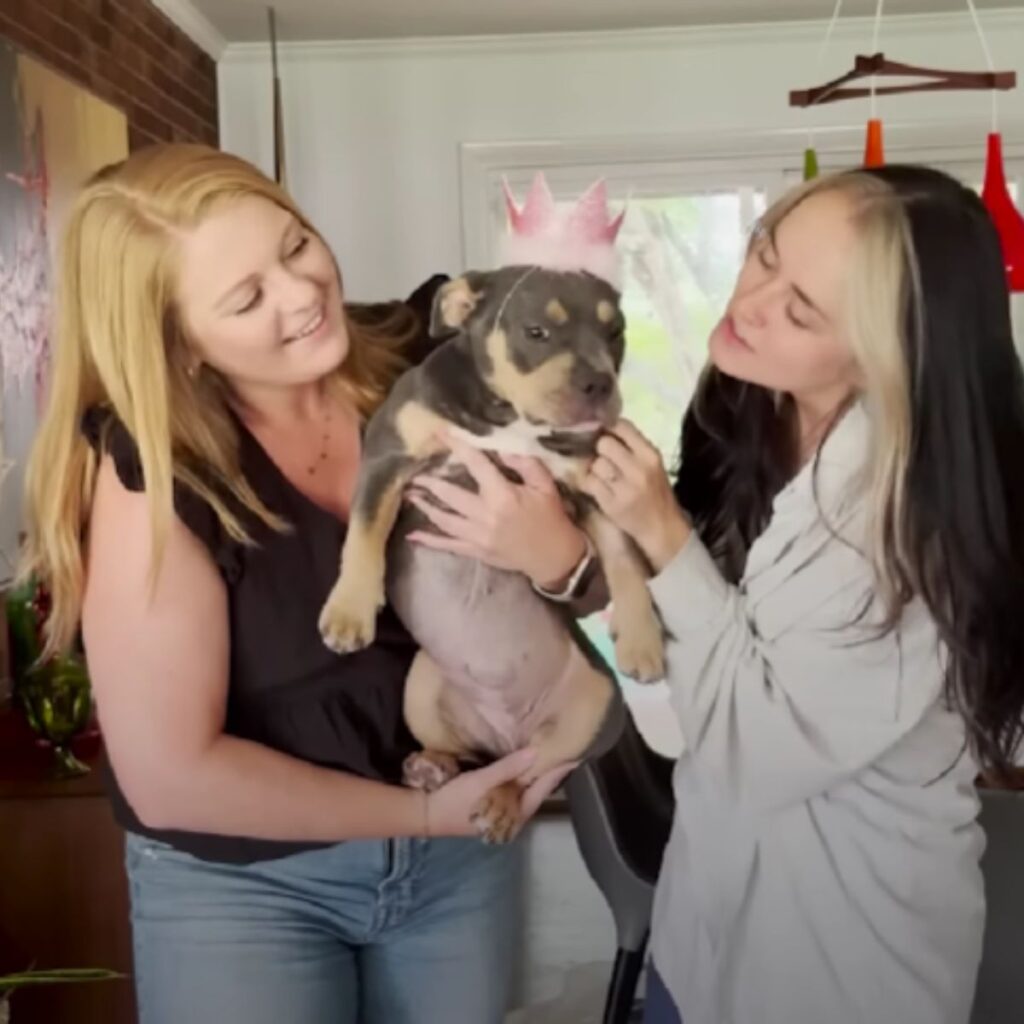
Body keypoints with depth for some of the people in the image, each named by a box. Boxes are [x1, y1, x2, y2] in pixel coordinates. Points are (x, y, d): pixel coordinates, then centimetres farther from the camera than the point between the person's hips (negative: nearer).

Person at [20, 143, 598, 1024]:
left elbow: (598, 573, -3)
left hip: (463, 847, 4)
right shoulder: (153, 472, -20)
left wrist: (560, 556, -26)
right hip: (242, 885, -3)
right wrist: (424, 810, -15)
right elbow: (170, 776, -20)